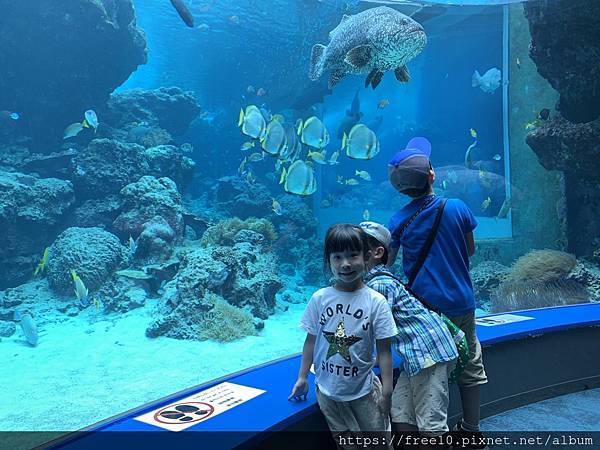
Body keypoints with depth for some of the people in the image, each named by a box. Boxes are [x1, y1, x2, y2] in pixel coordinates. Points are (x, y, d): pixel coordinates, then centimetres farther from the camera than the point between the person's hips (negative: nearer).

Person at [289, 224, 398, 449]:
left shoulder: (376, 302, -14)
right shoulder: (319, 298, -9)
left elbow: (384, 350, -9)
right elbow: (311, 340, 2)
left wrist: (387, 390, -10)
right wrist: (302, 377, 5)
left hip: (363, 390, -2)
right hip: (328, 389, 2)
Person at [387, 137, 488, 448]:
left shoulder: (399, 221, -9)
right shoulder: (457, 208, -8)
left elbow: (386, 263, -2)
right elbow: (470, 250, 6)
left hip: (423, 307, -1)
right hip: (460, 303, 1)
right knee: (470, 365, 17)